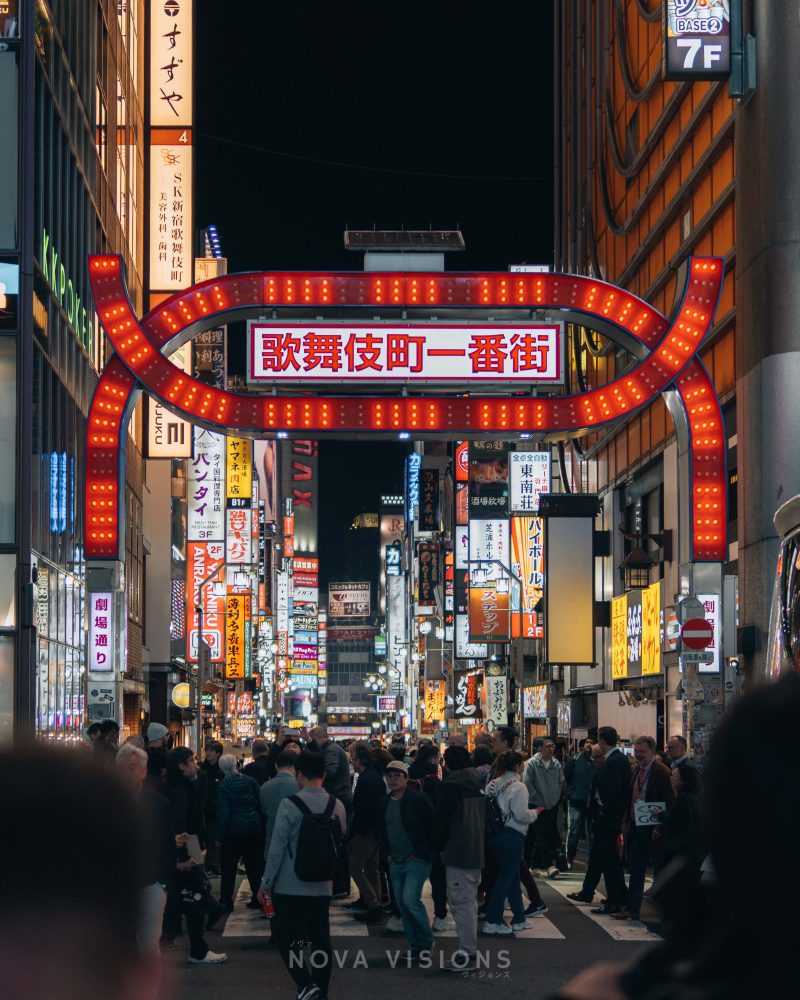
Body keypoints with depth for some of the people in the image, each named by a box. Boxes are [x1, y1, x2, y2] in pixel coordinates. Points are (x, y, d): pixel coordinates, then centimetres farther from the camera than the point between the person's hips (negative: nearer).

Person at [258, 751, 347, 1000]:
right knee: (320, 938, 11)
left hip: (290, 885, -4)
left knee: (287, 937, 3)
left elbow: (277, 847, -12)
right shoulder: (337, 806, 1)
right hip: (322, 886, 4)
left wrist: (266, 882, -4)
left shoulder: (290, 804, -13)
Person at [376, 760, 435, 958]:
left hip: (417, 860, -7)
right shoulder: (385, 802, 10)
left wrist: (422, 853, -12)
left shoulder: (419, 799, -10)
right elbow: (381, 830, 23)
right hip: (396, 862, 7)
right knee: (402, 904, 7)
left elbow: (431, 828, -10)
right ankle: (416, 946, 16)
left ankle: (426, 940, 0)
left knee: (410, 900, -18)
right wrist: (387, 853, 12)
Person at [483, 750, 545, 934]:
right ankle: (492, 922, 1)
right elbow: (521, 815, -19)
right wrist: (535, 813, -1)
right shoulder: (518, 787, -14)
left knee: (512, 877, 18)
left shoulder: (493, 784, 6)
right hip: (512, 836, -8)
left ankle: (519, 919, 26)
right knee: (505, 878, 0)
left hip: (494, 836, 8)